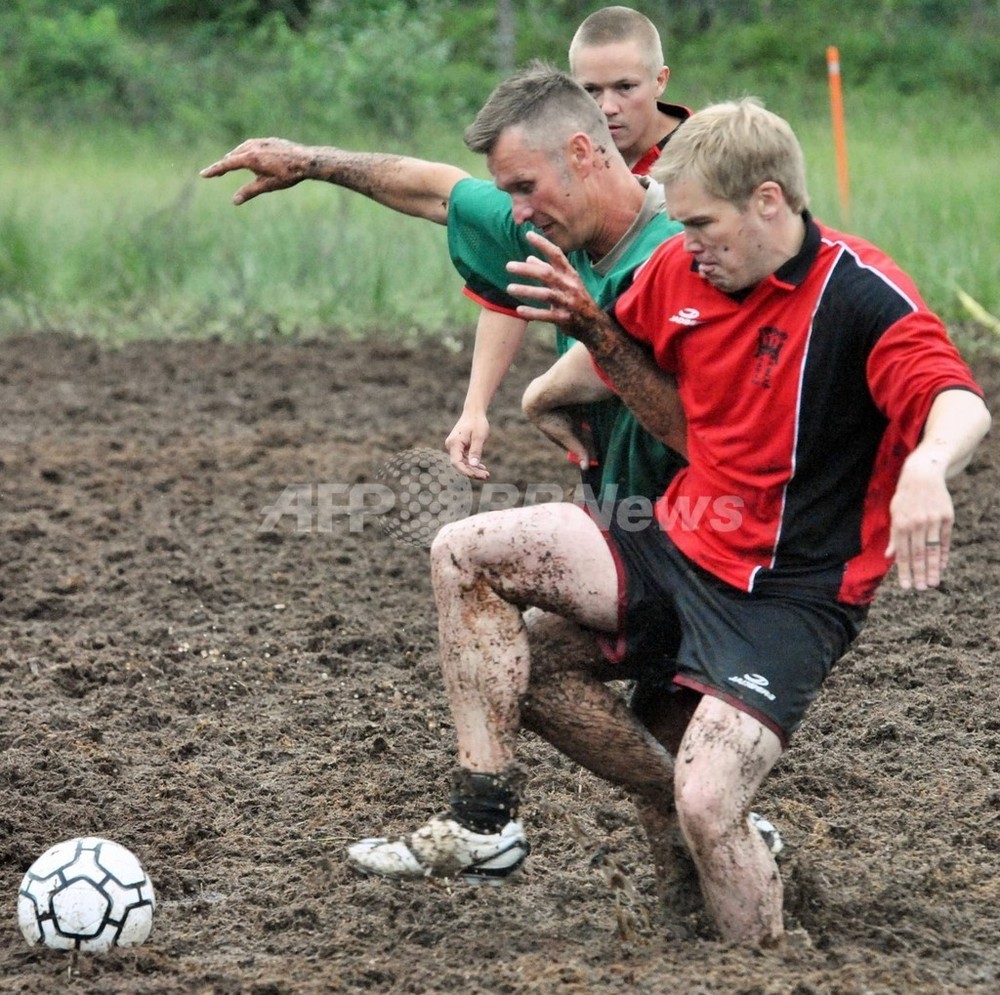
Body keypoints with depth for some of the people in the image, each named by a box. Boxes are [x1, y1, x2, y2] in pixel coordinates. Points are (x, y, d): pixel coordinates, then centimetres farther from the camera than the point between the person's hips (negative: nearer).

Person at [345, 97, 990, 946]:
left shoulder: (861, 295, -18)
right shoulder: (680, 272, 3)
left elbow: (962, 405, -33)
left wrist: (927, 467, -57)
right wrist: (593, 328, 0)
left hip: (789, 597, -7)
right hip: (679, 549, 7)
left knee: (706, 805, -26)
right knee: (466, 554, -2)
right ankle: (486, 822, 3)